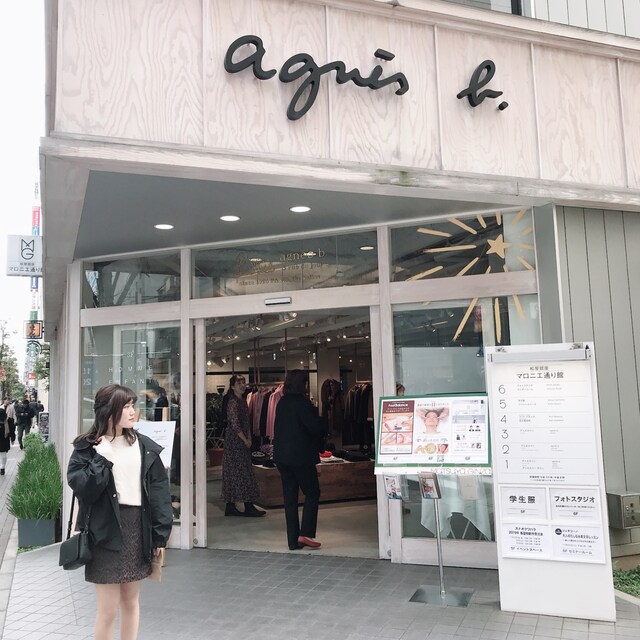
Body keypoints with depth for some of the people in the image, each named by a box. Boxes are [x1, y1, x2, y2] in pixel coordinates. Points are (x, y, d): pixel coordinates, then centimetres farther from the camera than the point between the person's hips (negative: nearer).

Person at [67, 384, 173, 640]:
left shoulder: (144, 446, 3)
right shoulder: (87, 447, -5)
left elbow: (159, 490, 2)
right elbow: (82, 487, -17)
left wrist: (160, 533, -1)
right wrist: (101, 458, -22)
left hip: (138, 528, 3)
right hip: (106, 532, -3)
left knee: (131, 601, 14)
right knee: (108, 608, 3)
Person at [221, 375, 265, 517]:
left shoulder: (242, 401, 15)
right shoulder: (233, 402, -14)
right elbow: (234, 424, -19)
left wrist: (249, 438, 9)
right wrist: (245, 440, -13)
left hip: (242, 441, 9)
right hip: (235, 440, -9)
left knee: (235, 472, 9)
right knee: (241, 472, -6)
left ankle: (230, 507, 13)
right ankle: (248, 507, -2)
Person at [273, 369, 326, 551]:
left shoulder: (281, 403, 9)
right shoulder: (302, 402, -13)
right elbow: (316, 427, -15)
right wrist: (320, 443, 4)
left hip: (281, 456, 7)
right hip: (301, 455, -7)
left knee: (290, 497, 9)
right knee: (312, 493, 6)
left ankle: (293, 540, 12)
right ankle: (306, 534, -3)